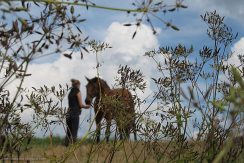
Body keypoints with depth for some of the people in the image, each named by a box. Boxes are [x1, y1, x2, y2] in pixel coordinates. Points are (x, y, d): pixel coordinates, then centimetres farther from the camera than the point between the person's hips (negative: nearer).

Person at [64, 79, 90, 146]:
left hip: (68, 114, 7)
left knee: (68, 133, 10)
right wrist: (86, 106, 11)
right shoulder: (77, 92, -5)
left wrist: (83, 106, 25)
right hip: (75, 114, -7)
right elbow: (81, 105, -8)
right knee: (74, 133, -7)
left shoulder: (70, 93, 15)